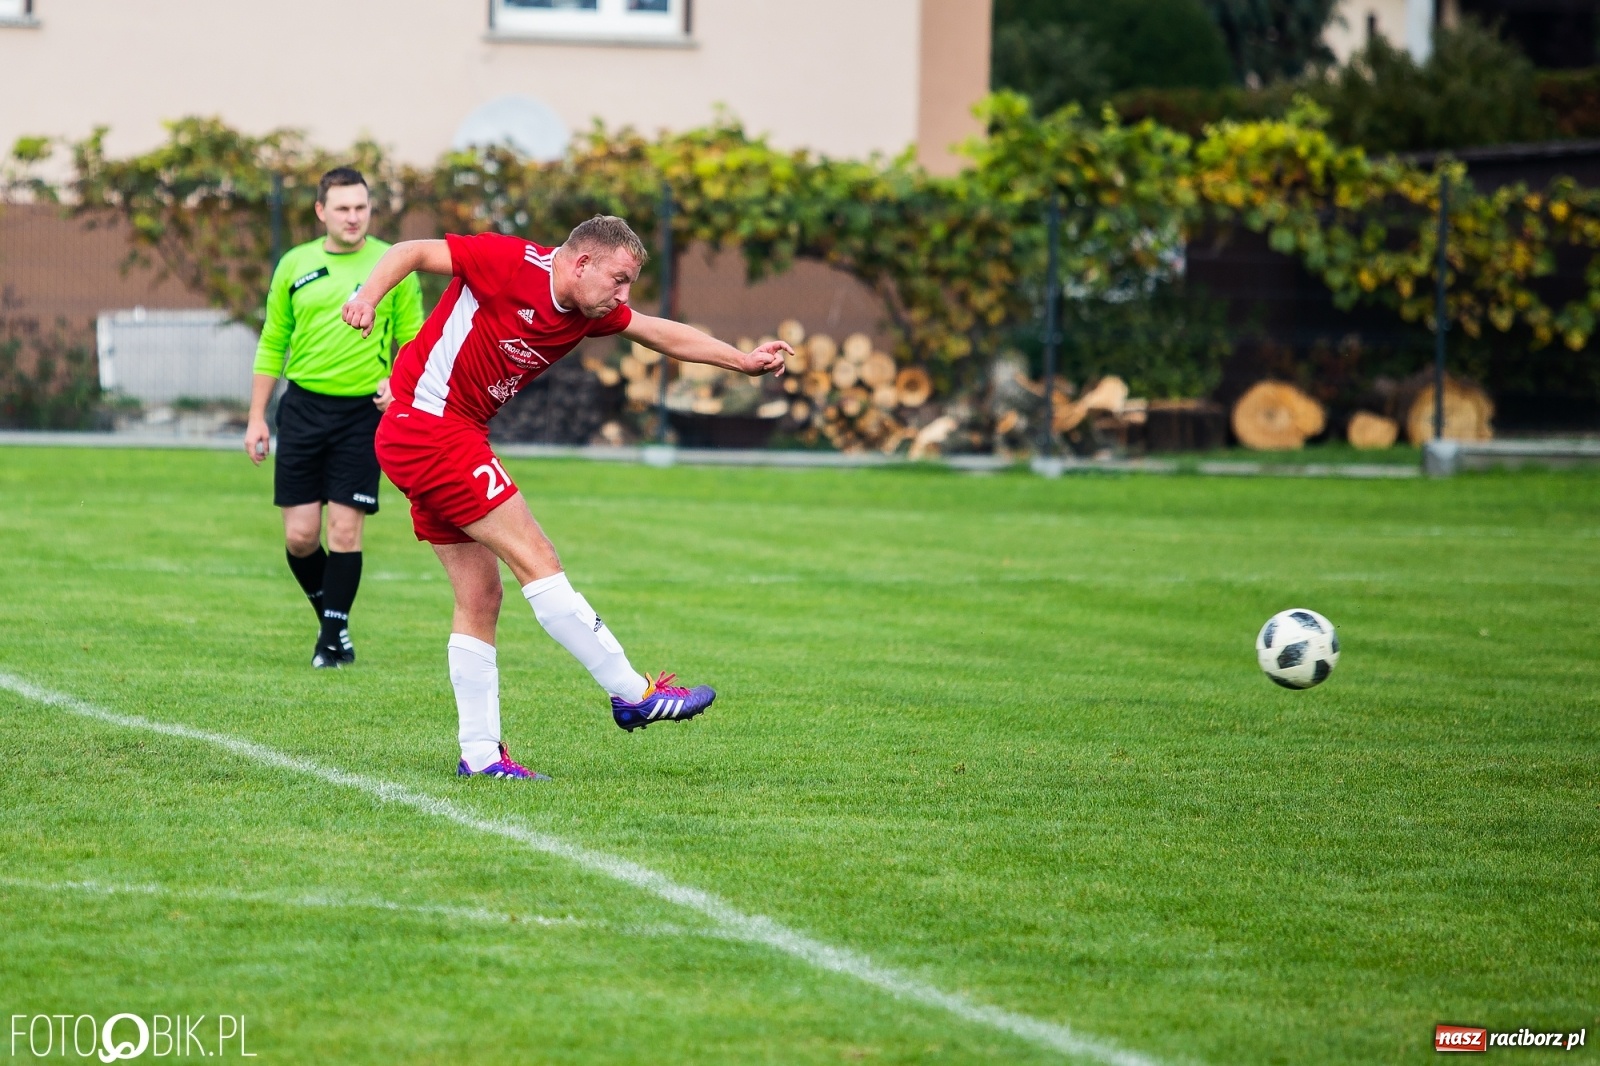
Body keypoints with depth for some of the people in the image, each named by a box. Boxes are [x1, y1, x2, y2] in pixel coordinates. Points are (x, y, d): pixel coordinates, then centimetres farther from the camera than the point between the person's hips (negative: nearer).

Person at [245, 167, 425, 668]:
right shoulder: (295, 265, 6)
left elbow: (414, 341, 5)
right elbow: (272, 345, 12)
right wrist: (256, 418, 8)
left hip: (363, 411, -2)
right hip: (303, 406, 2)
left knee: (344, 531, -6)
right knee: (299, 536, -1)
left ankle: (333, 638, 6)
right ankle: (329, 617, 23)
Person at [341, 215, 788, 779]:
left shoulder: (590, 313, 8)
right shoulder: (511, 262, -15)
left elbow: (661, 333, 21)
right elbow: (413, 252, -13)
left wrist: (744, 360, 18)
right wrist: (367, 297, -30)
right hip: (431, 423, -10)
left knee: (481, 595, 7)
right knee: (535, 559, -9)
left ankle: (479, 753, 9)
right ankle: (632, 693, -5)